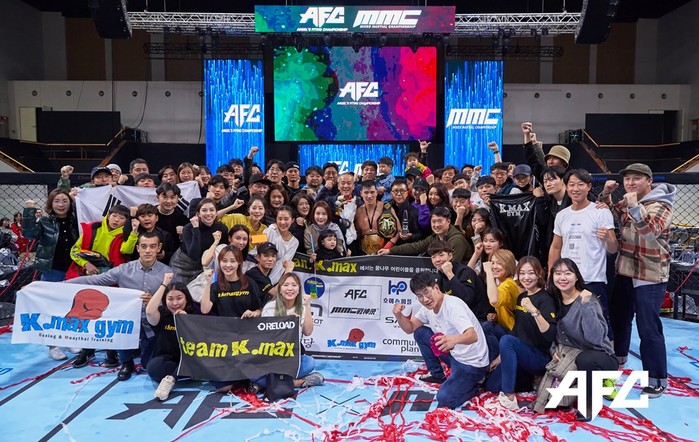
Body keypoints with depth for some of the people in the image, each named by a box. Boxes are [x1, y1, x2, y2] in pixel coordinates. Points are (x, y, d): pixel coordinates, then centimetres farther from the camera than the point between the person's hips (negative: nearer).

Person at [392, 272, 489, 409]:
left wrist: (455, 339, -61)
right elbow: (410, 328, 6)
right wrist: (398, 315, -15)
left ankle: (475, 383, 7)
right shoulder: (428, 307, -1)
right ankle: (437, 375, 18)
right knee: (420, 333, 5)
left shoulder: (453, 306, -27)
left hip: (472, 363, -8)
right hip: (454, 354, 8)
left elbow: (473, 336, -39)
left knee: (444, 399, -20)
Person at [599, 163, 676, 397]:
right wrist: (606, 193, 7)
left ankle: (657, 380, 7)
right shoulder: (626, 203, 9)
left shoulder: (661, 205, -12)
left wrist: (635, 207, -39)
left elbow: (651, 231, -30)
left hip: (650, 277, -8)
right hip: (625, 272, 8)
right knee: (618, 317, 22)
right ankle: (617, 356, 44)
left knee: (649, 329, -5)